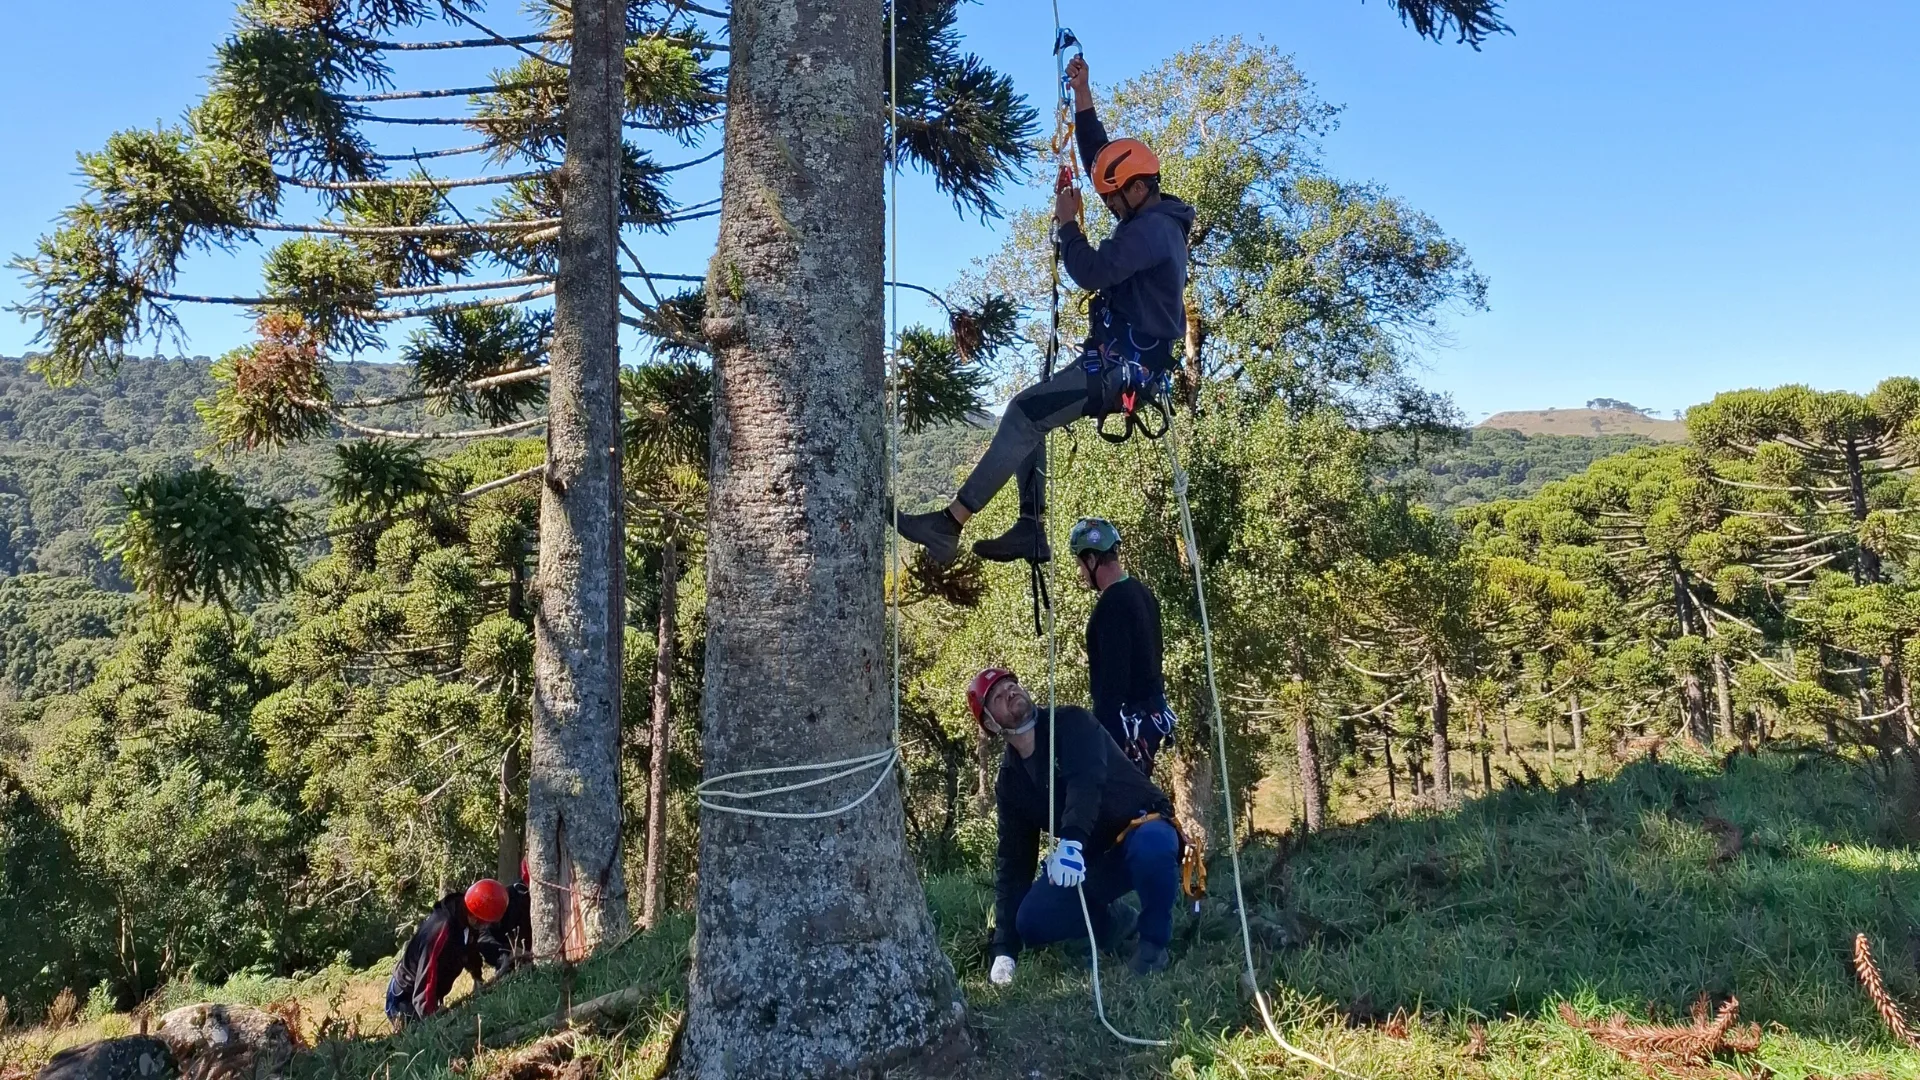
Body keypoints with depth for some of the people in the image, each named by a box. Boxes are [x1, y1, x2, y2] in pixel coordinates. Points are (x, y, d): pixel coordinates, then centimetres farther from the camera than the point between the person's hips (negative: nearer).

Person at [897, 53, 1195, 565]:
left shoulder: (1152, 228, -14)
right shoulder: (1153, 217, 18)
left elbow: (1091, 271, -23)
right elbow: (1102, 154, 25)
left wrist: (1066, 223, -7)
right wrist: (1082, 97, 21)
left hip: (1123, 367, -11)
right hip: (1125, 363, 11)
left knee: (1024, 413, -19)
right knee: (1029, 417, 11)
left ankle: (951, 523, -22)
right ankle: (1030, 531, 5)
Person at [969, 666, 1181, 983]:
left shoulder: (1070, 723, -13)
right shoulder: (1009, 782, 1)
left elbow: (1087, 778, -33)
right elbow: (1012, 861, 0)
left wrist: (1071, 842, -52)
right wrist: (1004, 948, -7)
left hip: (1143, 829, -5)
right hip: (1092, 859, 5)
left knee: (1151, 845, -41)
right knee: (1031, 922, -15)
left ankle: (1154, 940, -13)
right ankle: (1108, 924, 15)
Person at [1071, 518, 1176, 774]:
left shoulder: (1112, 603, -19)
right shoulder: (1142, 593, 11)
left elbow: (1113, 674, -23)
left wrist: (1100, 730, -20)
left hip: (1129, 720, -10)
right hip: (1153, 712, 10)